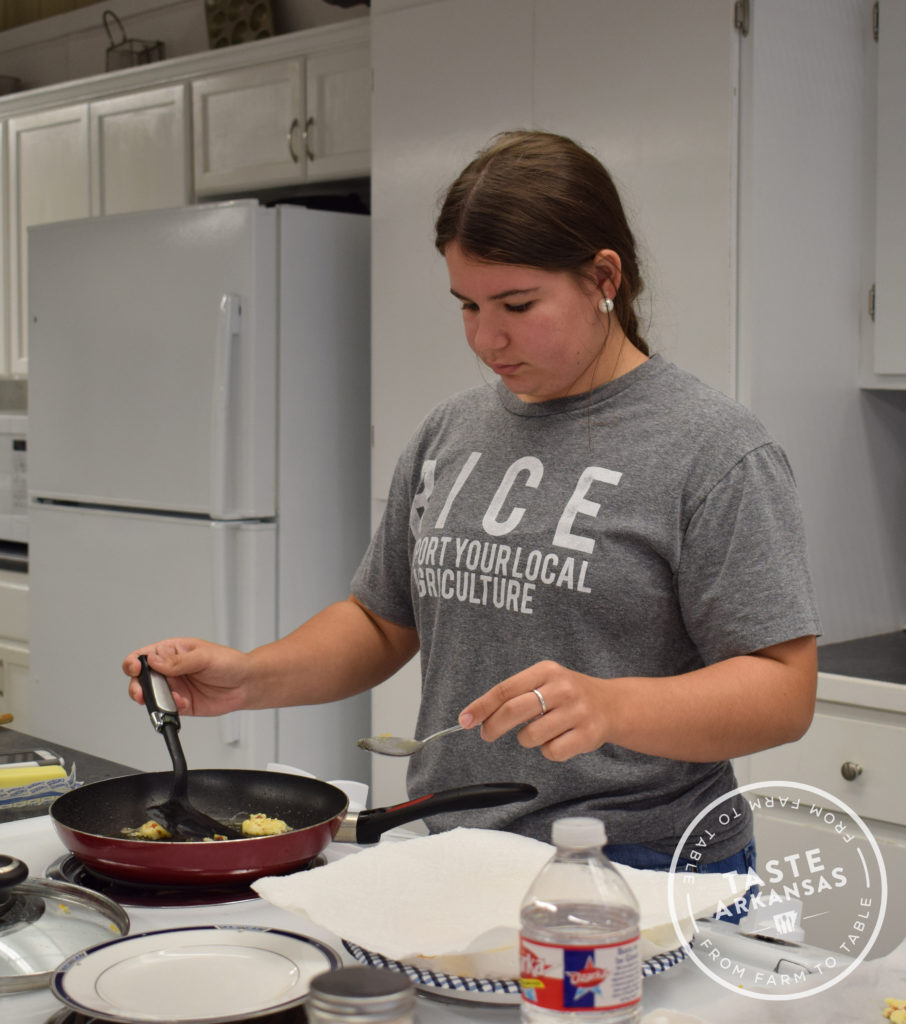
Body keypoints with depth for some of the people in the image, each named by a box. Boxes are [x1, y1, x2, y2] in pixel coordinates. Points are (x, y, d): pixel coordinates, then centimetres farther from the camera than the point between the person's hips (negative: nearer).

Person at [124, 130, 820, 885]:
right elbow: (382, 623, 17)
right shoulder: (449, 432, 10)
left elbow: (783, 690, -12)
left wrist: (610, 707, -28)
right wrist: (252, 677, 1)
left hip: (640, 877, -4)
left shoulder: (715, 448, -8)